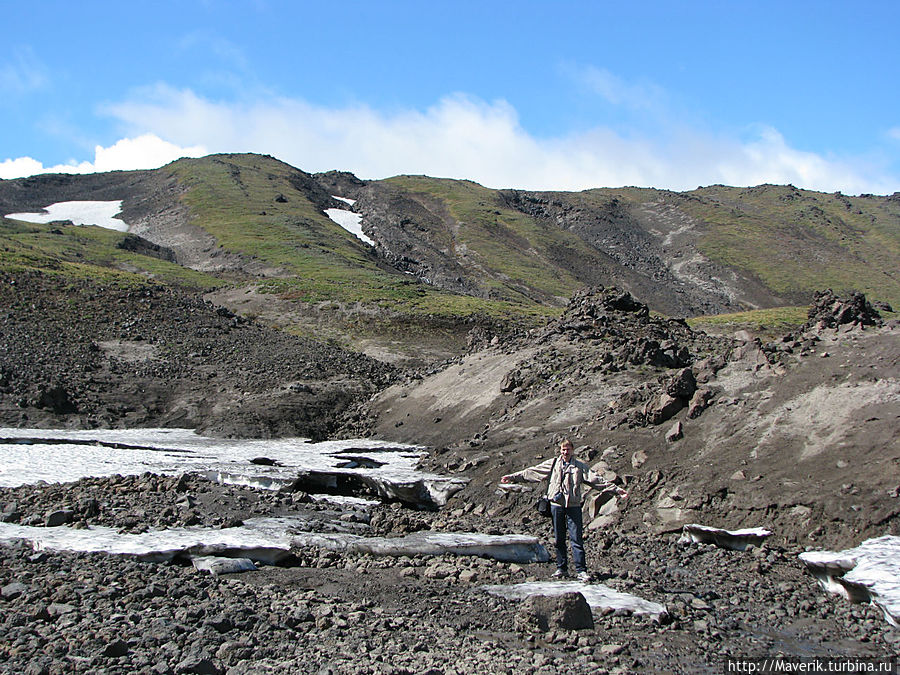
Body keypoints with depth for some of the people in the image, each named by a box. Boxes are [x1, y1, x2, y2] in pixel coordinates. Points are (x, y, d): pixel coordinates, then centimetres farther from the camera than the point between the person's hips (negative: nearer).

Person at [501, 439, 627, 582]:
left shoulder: (580, 466, 5)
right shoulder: (552, 464, 10)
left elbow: (596, 480, 2)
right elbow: (531, 472, 13)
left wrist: (616, 489, -6)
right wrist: (512, 477, 13)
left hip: (573, 506, -2)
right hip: (556, 505, 2)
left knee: (576, 539, -7)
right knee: (559, 539, 7)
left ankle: (581, 571, -4)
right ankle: (561, 569, 16)